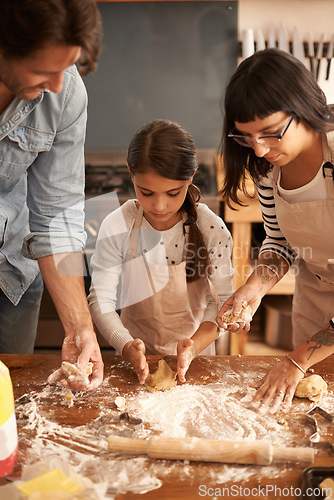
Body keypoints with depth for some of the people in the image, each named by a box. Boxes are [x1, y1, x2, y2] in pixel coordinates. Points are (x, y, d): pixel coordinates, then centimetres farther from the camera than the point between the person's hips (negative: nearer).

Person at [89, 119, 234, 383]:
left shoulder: (211, 229, -13)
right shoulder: (116, 227, -14)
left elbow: (222, 300, -8)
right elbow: (101, 301, -11)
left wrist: (195, 344, -24)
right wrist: (127, 346, -26)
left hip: (194, 354, 0)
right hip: (138, 354, 1)